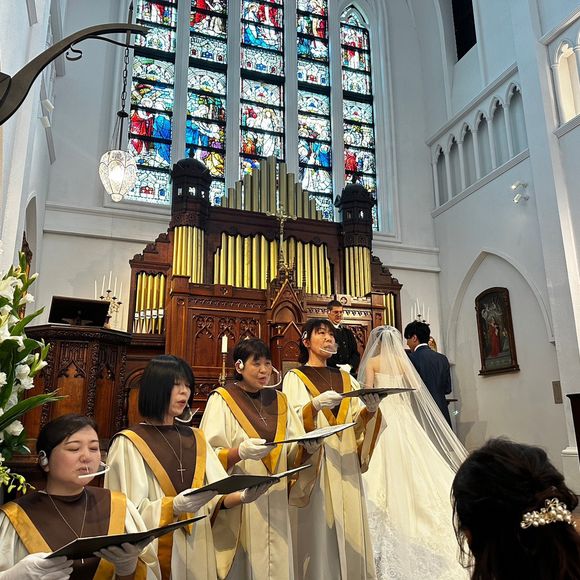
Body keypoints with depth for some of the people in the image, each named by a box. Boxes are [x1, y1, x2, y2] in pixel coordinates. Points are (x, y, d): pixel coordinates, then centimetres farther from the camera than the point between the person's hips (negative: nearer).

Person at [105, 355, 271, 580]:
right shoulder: (128, 443, -9)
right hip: (153, 556, -5)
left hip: (197, 552, 5)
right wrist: (174, 506, -29)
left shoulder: (196, 439, 8)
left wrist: (241, 496, -21)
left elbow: (218, 495, -1)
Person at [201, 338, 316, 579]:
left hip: (275, 503, 4)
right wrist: (240, 452, -28)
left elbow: (295, 454, 7)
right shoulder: (222, 400, -5)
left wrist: (308, 446, -14)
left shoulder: (279, 401, 10)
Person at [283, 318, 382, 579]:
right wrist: (315, 406, -29)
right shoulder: (295, 377, 2)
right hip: (314, 464, -4)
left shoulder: (346, 379, 16)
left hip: (346, 463, 4)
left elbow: (357, 422, 6)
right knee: (317, 530, -3)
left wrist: (370, 411, -15)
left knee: (349, 530, 6)